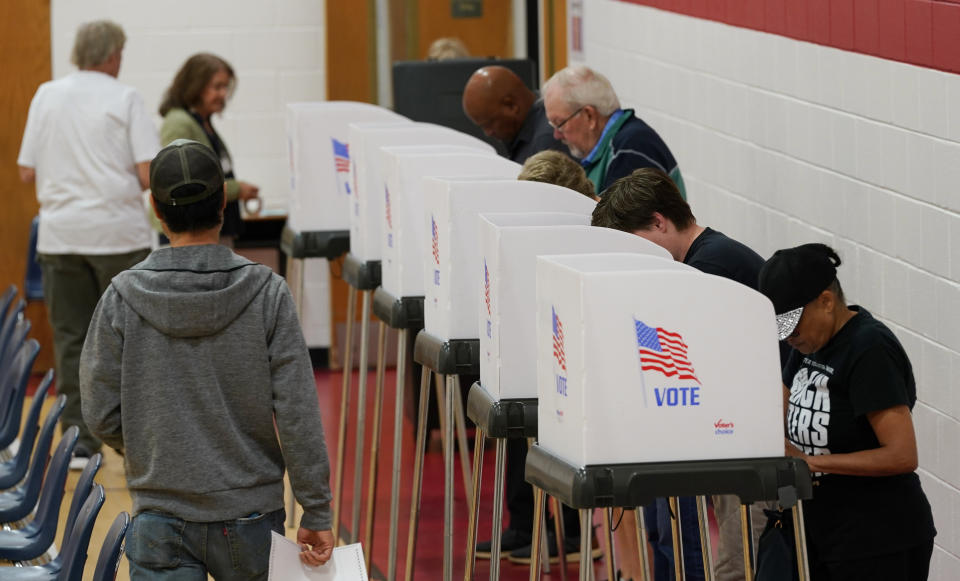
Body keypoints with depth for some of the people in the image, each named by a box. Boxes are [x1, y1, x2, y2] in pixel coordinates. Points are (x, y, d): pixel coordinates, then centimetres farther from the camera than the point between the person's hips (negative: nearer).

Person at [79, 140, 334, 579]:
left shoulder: (122, 298, -7)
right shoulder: (266, 293, -9)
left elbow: (101, 414, -1)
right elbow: (297, 414, -10)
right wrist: (316, 513, -3)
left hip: (160, 518, 0)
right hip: (248, 513, 0)